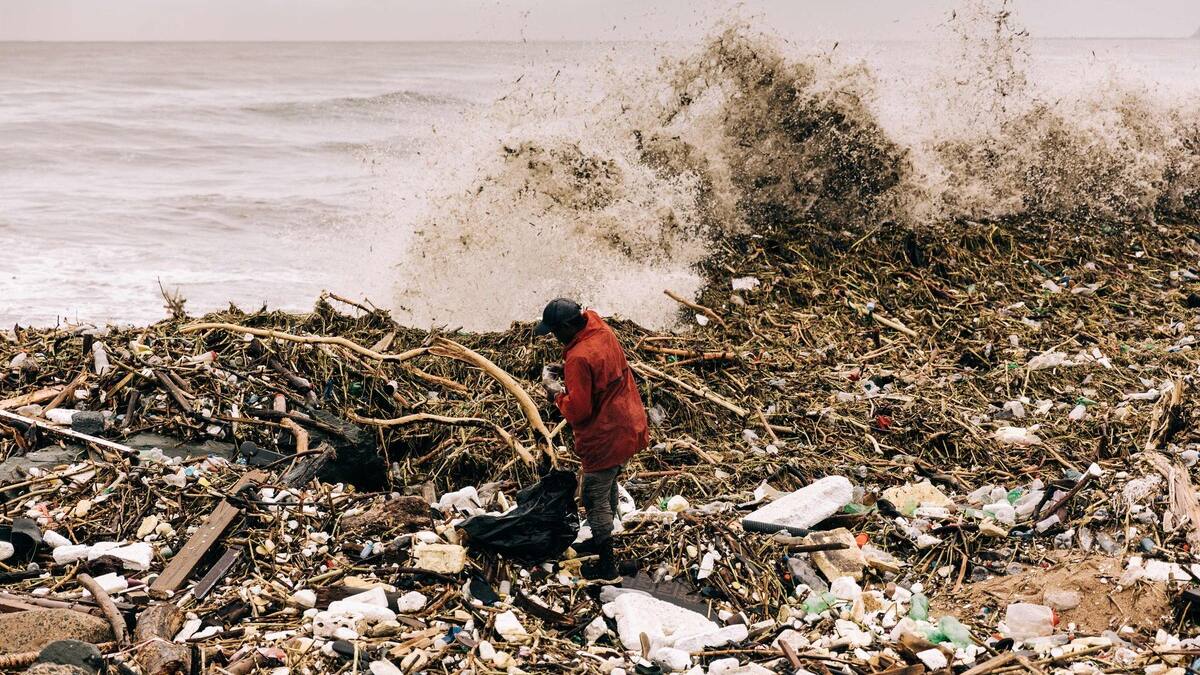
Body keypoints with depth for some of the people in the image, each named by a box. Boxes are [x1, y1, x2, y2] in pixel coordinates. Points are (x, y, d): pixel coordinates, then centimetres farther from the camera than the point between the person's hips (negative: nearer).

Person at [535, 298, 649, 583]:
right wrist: (568, 374, 2)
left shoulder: (580, 359, -30)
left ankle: (607, 567, 16)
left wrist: (556, 391, -9)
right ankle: (602, 541, 47)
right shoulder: (601, 331, -2)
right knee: (608, 486, 27)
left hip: (605, 439, -9)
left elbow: (577, 410, -25)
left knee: (596, 500, 7)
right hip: (630, 428, 9)